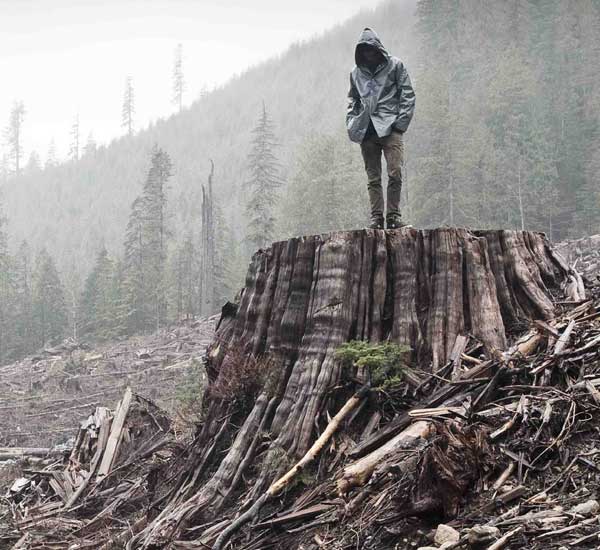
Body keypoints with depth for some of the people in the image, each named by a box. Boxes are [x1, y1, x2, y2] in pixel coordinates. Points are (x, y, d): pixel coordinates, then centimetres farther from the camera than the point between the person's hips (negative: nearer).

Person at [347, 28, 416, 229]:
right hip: (366, 131, 3)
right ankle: (376, 217, 3)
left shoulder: (395, 65, 7)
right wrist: (351, 123, 9)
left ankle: (393, 215, -7)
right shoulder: (356, 73, 17)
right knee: (373, 178, 2)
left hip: (390, 128, -3)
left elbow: (407, 95, 3)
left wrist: (401, 122, -7)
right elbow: (352, 100, 25)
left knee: (395, 173, -13)